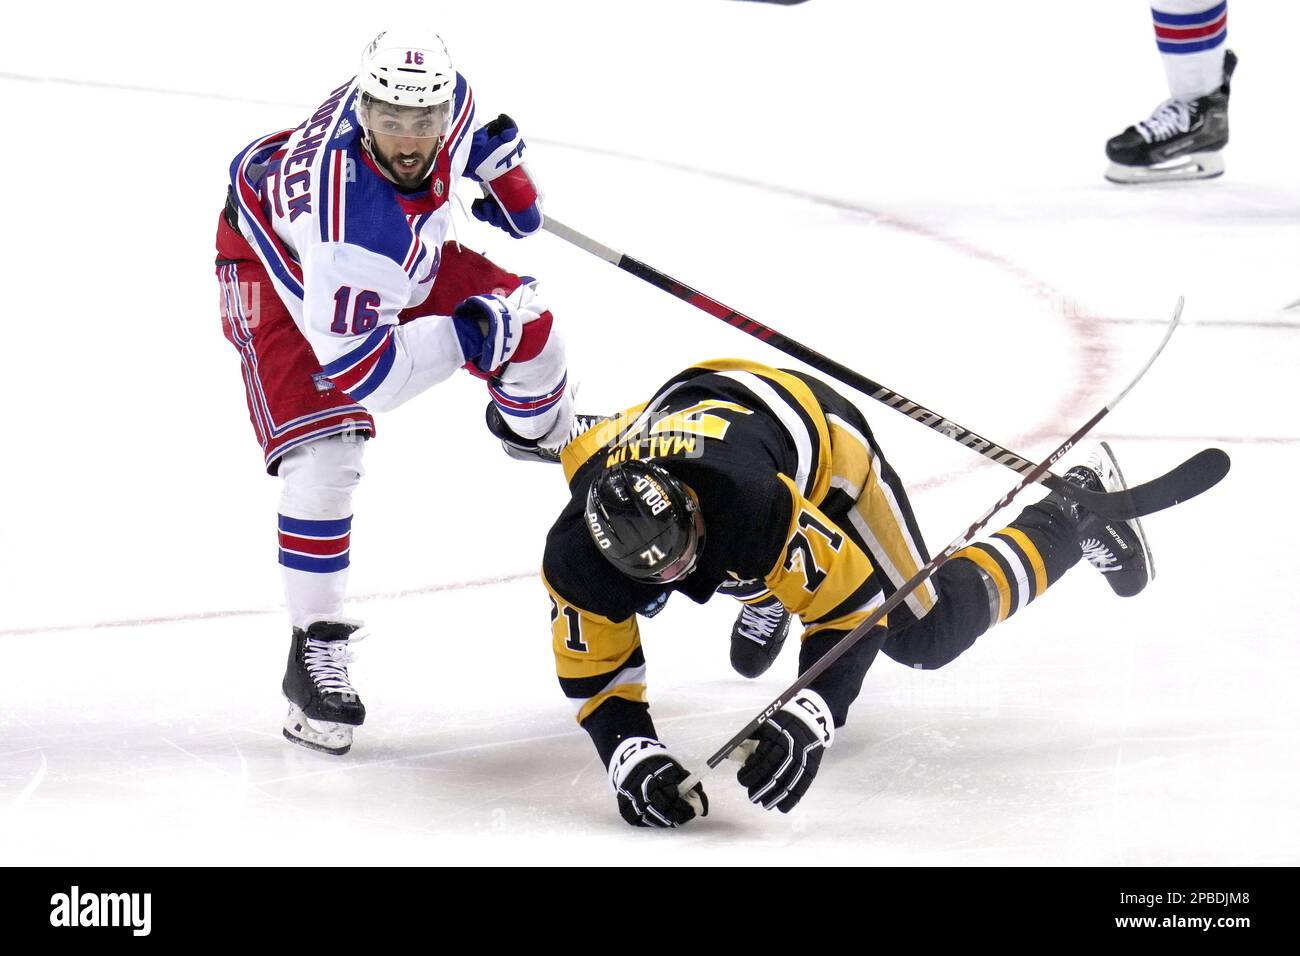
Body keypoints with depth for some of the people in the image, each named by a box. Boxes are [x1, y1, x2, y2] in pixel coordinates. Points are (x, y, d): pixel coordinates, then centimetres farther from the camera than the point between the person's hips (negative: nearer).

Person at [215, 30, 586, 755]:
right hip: (278, 263, -7)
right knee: (325, 452, -22)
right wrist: (466, 336, -36)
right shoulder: (345, 214, -46)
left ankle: (536, 427, 45)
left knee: (525, 321, 7)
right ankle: (316, 651, -9)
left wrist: (505, 175, 4)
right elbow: (356, 369, -39)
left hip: (400, 254, 7)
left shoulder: (448, 100, -29)